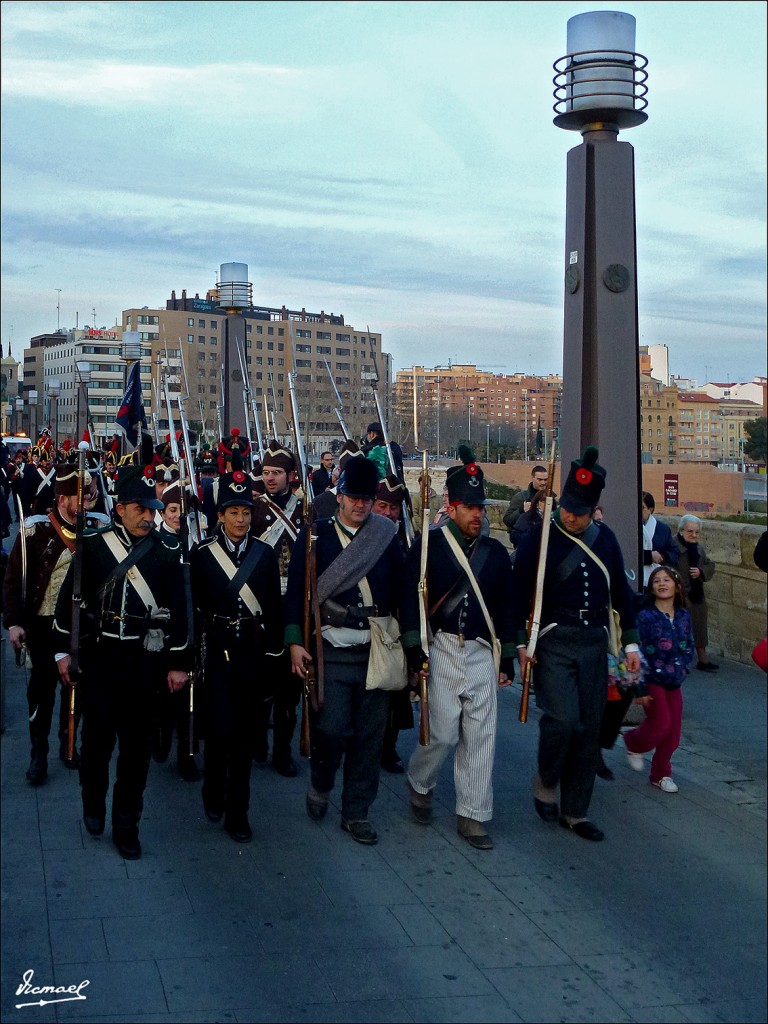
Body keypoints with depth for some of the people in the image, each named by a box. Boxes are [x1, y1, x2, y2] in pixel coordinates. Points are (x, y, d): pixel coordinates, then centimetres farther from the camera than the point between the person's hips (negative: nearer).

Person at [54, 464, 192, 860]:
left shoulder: (166, 553, 2)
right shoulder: (92, 546, 0)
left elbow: (177, 610, 4)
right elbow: (69, 598, 5)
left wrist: (178, 663, 2)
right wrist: (64, 651, 4)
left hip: (144, 661, 1)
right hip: (97, 658, -1)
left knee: (136, 745, 5)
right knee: (97, 736, -3)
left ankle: (126, 826, 17)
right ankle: (94, 803, 26)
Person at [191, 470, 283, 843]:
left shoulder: (265, 553, 5)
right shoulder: (203, 553, -1)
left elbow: (273, 606, 6)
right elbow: (195, 605, 1)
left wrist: (272, 651, 2)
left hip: (253, 650, 2)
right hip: (218, 650, -2)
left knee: (245, 731, 7)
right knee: (221, 729, -9)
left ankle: (237, 812, 17)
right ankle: (214, 793, 20)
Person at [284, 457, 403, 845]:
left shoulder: (388, 538, 8)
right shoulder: (315, 535, 1)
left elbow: (400, 593, 11)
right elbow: (296, 591, 0)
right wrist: (295, 642, -7)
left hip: (376, 651, 3)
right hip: (331, 650, -2)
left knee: (371, 734, 5)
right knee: (332, 728, -10)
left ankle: (356, 813, 18)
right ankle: (320, 785, 21)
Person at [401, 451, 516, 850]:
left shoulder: (495, 552, 11)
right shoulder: (428, 546, -2)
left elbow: (504, 607, 15)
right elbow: (410, 599, -5)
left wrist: (508, 659, 13)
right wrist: (414, 650, -12)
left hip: (483, 654, 4)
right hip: (441, 650, -4)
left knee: (482, 736, 2)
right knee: (443, 733, -6)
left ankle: (472, 816, 13)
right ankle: (419, 785, 25)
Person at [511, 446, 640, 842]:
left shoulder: (605, 538, 9)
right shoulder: (539, 537, -4)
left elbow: (620, 590, 15)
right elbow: (519, 591, -4)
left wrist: (630, 642, 13)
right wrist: (520, 643, -10)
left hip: (595, 642, 4)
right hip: (553, 642, -4)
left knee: (589, 728, 6)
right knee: (562, 719, -18)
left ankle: (575, 812, 18)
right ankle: (545, 783, 12)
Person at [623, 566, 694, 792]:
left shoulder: (684, 616, 4)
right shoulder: (645, 617, -11)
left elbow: (689, 648, 12)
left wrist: (681, 669, -6)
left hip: (674, 682, 5)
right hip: (652, 681, -5)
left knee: (674, 729, 5)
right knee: (661, 724, -10)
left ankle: (661, 774, 21)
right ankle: (633, 744, 21)